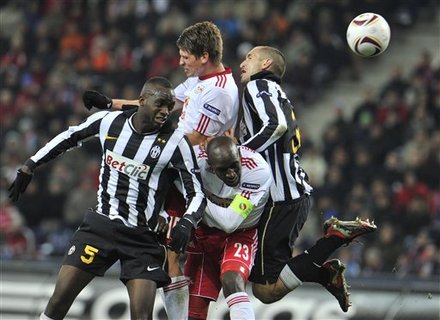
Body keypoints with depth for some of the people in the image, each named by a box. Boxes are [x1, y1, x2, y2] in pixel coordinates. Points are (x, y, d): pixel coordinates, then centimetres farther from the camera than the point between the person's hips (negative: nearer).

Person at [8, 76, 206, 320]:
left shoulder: (175, 143, -9)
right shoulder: (107, 121, -2)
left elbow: (196, 194, -8)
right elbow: (68, 138, 16)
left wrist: (186, 224, -28)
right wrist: (29, 167, 19)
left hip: (143, 236, -2)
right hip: (100, 224, 2)